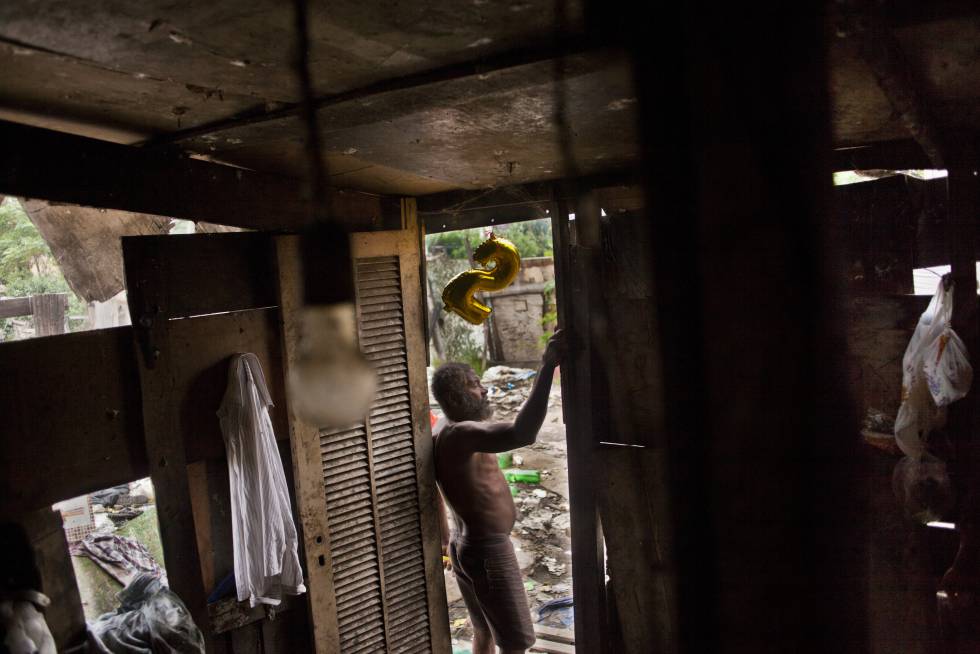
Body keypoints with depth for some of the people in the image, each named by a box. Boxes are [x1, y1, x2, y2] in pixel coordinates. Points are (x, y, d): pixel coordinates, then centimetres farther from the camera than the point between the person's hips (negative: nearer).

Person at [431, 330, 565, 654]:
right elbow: (521, 433, -44)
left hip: (467, 545, 10)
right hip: (488, 550, -10)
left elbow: (433, 487, 21)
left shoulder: (444, 431, 8)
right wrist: (547, 367, -45)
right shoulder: (460, 434, -26)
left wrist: (446, 539, 31)